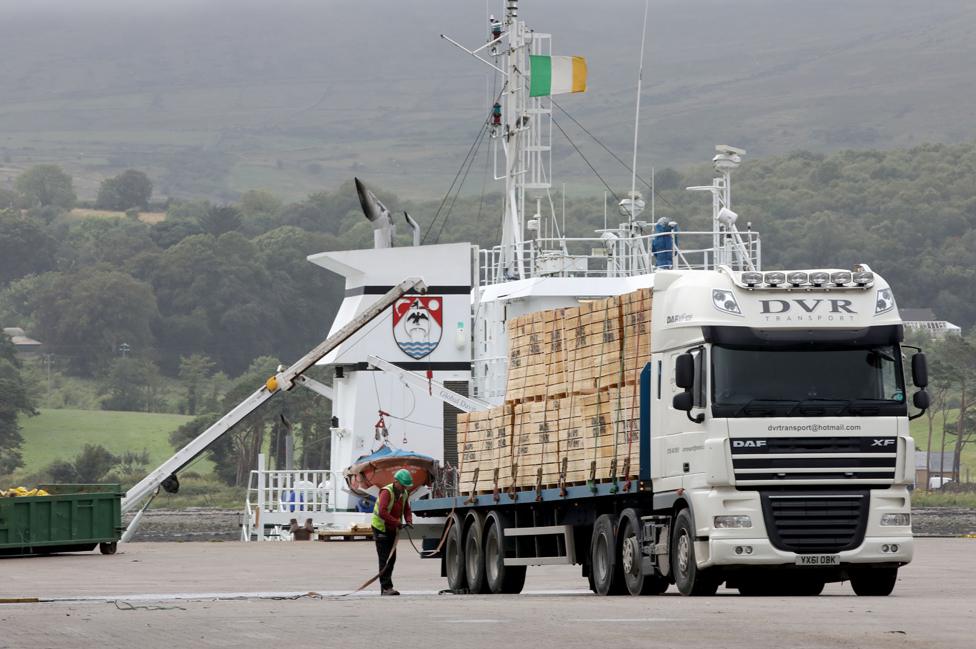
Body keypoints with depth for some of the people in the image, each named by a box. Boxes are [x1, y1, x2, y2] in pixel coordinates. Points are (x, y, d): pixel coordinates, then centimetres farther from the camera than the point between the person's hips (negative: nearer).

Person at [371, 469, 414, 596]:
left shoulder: (404, 494, 5)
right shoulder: (386, 492, -21)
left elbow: (406, 510, 14)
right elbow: (382, 513, -31)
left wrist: (409, 521, -7)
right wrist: (397, 523, -29)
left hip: (392, 529, 8)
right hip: (381, 529, -8)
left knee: (392, 558, 10)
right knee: (385, 559, -12)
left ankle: (385, 587, 18)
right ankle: (386, 587, -14)